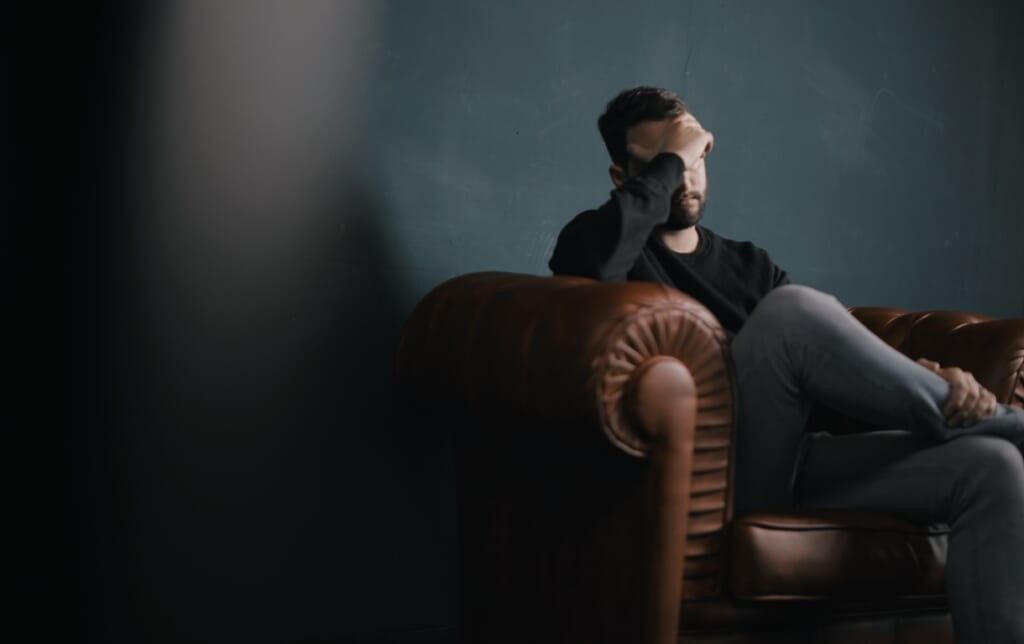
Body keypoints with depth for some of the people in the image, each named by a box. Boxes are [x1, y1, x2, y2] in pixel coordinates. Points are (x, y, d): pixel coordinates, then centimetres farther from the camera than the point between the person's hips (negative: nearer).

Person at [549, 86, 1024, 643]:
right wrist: (669, 158, -5)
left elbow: (843, 357, 15)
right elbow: (594, 254, -19)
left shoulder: (749, 265, 27)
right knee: (792, 309, -30)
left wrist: (933, 379, -7)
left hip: (793, 466, 6)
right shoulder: (597, 241, 10)